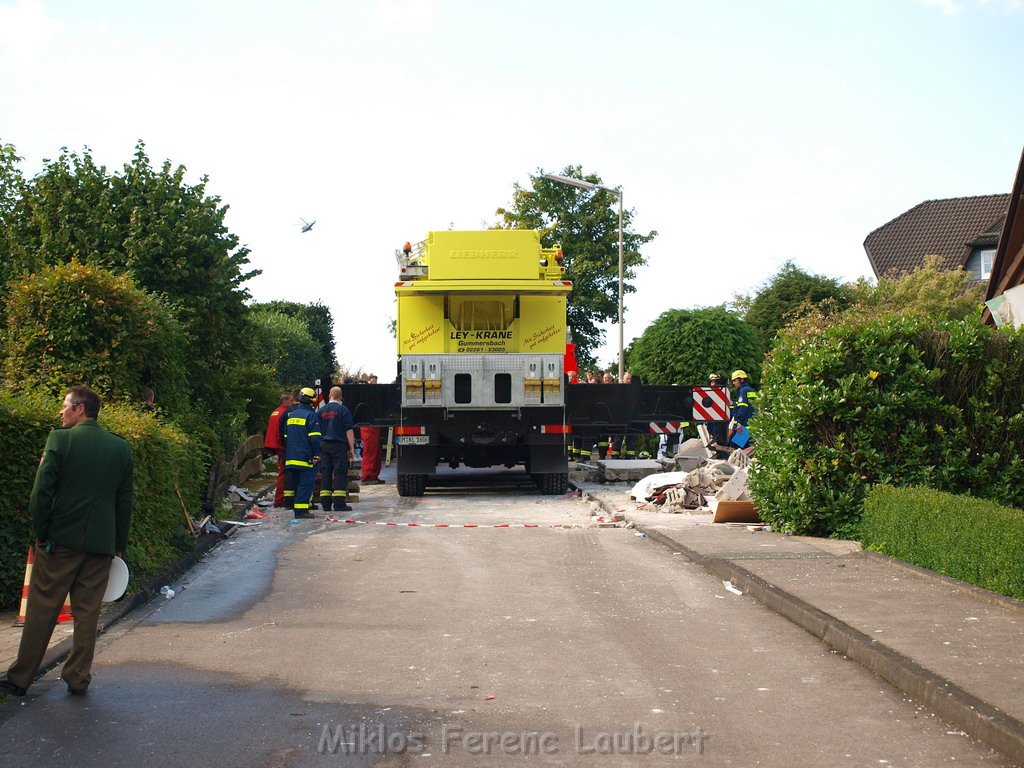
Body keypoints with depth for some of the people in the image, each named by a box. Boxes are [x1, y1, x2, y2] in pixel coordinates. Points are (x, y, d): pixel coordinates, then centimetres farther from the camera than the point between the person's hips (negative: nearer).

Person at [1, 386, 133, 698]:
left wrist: (40, 532, 0)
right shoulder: (121, 447, 6)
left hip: (60, 539, -3)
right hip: (101, 543, 3)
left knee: (42, 609, 6)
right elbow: (125, 500, 8)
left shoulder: (60, 439, -7)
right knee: (87, 612, 9)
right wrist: (119, 544, 14)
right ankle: (78, 678, 12)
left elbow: (42, 491, -11)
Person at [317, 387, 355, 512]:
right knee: (340, 473, -3)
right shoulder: (343, 410, -5)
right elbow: (348, 431, -7)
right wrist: (352, 448, -3)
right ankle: (339, 504, -8)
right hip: (339, 445, -4)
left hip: (324, 445, 4)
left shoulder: (321, 410, 9)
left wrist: (318, 446, 21)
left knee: (325, 473, 7)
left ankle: (326, 504, 6)